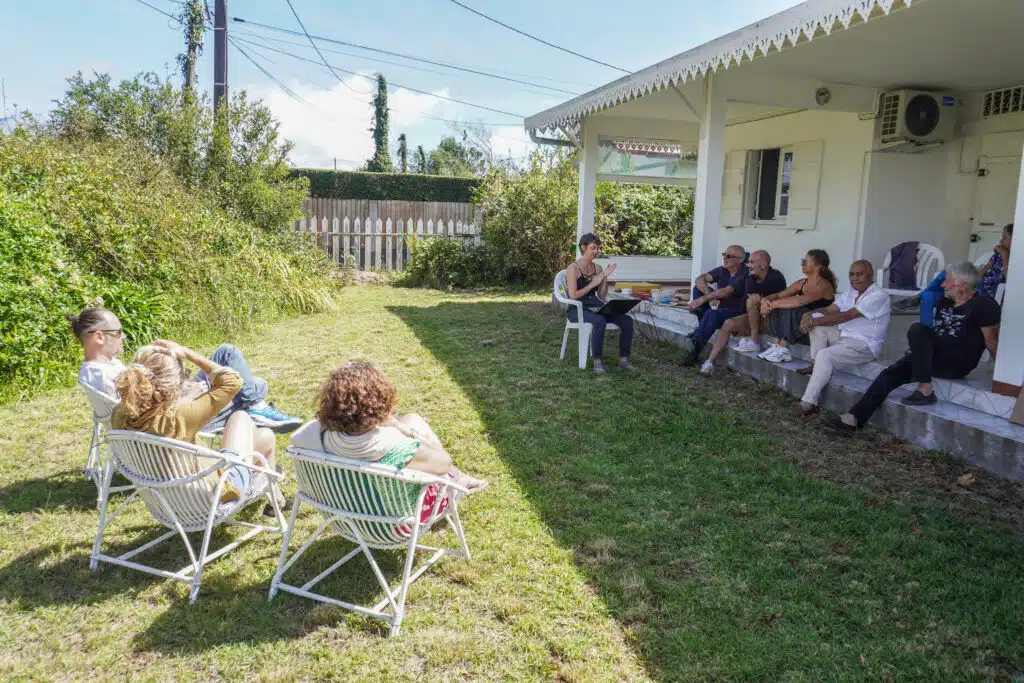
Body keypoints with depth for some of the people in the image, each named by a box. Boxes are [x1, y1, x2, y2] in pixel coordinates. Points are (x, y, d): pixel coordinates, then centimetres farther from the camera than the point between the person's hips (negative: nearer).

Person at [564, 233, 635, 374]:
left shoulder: (597, 268, 11)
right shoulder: (573, 268, -7)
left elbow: (602, 296, 10)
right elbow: (573, 295, -15)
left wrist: (605, 278, -3)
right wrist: (593, 284, -11)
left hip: (595, 307, 6)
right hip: (577, 309, -6)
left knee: (627, 320, -16)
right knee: (600, 321, -39)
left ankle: (623, 359, -9)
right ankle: (597, 362, -31)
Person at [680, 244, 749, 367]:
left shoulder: (744, 274, -17)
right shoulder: (721, 270, 4)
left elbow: (727, 291, -30)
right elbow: (700, 279, -7)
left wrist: (703, 299, -38)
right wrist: (710, 295, -26)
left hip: (736, 312, -7)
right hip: (719, 307, 7)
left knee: (712, 313, -36)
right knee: (700, 287, -6)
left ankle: (695, 352, -29)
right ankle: (701, 328, -10)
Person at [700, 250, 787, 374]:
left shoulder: (776, 278, -14)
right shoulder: (751, 279, 6)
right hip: (756, 319, 7)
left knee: (752, 301, -29)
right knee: (728, 324, -11)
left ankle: (753, 341, -21)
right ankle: (710, 363, -16)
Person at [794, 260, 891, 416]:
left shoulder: (878, 296, -17)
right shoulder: (850, 292, 11)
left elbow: (845, 316, -24)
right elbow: (829, 310, 5)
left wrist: (814, 322, -22)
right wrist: (808, 315, -16)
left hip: (865, 345, -9)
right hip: (844, 336, 9)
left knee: (825, 355, -30)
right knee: (816, 317, -6)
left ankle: (809, 403, -25)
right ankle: (815, 364, -8)